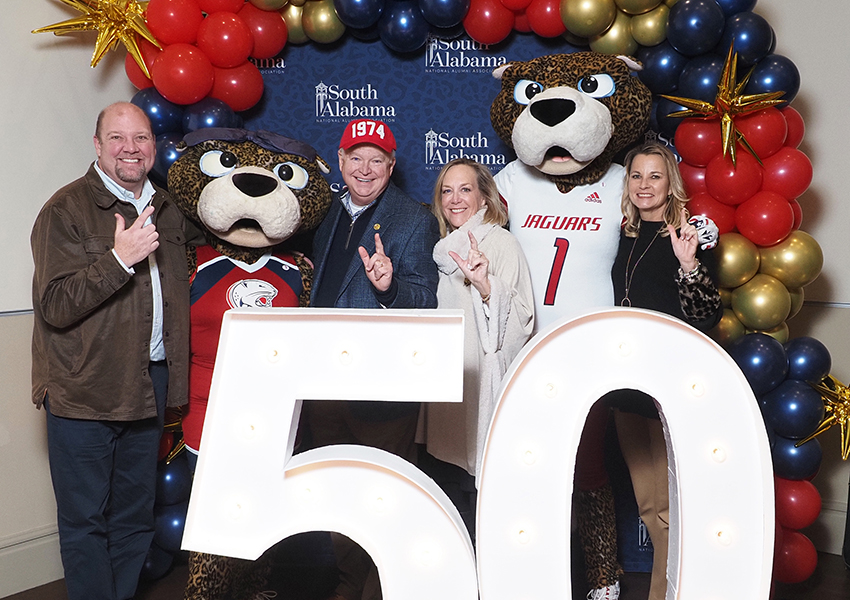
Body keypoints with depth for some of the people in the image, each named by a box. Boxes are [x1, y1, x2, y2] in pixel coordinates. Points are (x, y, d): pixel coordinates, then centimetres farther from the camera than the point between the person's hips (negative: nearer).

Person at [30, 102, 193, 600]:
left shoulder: (168, 213, 11)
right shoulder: (66, 210, -9)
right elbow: (55, 306, -18)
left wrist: (175, 379, 10)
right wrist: (120, 258, -27)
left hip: (150, 385, 6)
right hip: (85, 388, -6)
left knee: (136, 516, 15)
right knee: (85, 520, 4)